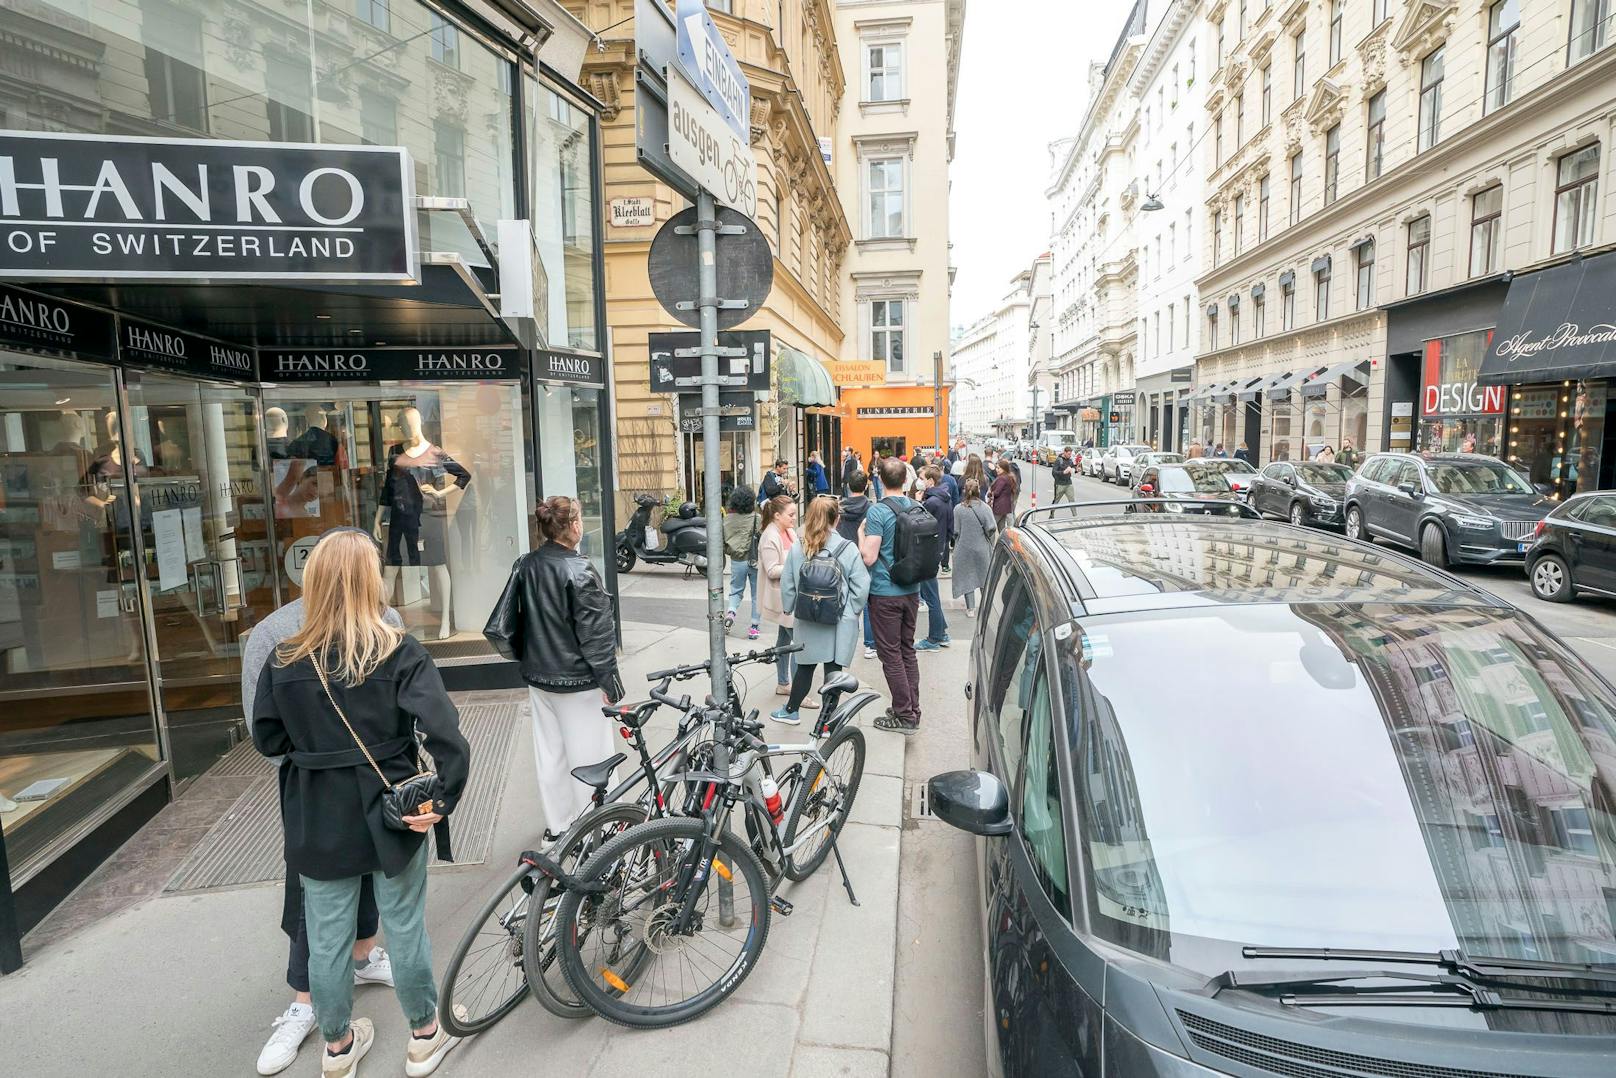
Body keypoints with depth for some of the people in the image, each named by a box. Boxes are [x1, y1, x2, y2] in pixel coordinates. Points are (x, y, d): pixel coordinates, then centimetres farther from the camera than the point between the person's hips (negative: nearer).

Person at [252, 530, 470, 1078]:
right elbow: (447, 737, -26)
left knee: (328, 936, 18)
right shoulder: (400, 654, -17)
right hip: (390, 814, -2)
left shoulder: (285, 661, -7)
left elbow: (267, 740, 2)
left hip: (319, 821, 3)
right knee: (405, 926, 15)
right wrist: (443, 801, -15)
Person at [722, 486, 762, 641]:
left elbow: (722, 541, 0)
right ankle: (754, 627, 13)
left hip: (737, 561, 2)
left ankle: (730, 612, -6)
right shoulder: (757, 518, -14)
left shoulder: (727, 519, -5)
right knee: (757, 594, 10)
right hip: (755, 561, -2)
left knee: (736, 591, 20)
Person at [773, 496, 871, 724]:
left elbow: (787, 585, 3)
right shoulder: (848, 549, -11)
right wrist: (855, 611, 5)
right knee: (833, 669, 6)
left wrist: (789, 609, 17)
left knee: (805, 667, 18)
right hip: (840, 621, -2)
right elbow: (861, 586, -10)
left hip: (808, 620, 2)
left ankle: (791, 711, 32)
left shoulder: (798, 549, -4)